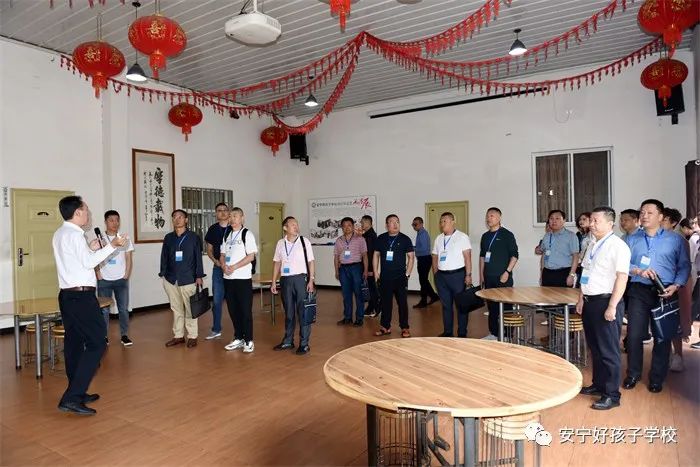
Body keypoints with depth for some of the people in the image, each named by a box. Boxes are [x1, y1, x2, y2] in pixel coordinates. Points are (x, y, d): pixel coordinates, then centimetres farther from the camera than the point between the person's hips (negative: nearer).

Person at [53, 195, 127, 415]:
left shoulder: (59, 234, 14)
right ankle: (71, 398, -9)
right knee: (96, 343, -7)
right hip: (81, 296, -10)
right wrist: (112, 246, -14)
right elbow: (89, 262, -16)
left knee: (74, 343, 13)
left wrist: (90, 249, 14)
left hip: (66, 295, 10)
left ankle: (77, 393, 23)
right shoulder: (75, 234, -14)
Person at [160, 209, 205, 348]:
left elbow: (198, 257, -1)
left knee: (190, 308, 2)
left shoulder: (194, 237, 0)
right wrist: (163, 274, 8)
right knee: (176, 308, 10)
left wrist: (199, 276, -4)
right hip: (171, 279, 3)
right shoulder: (168, 237, 8)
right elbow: (164, 257, 12)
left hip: (188, 279, -3)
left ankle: (192, 336, 13)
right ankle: (178, 335, 21)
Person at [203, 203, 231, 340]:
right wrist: (216, 261, -5)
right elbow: (209, 249, 12)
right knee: (216, 300, 9)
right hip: (218, 268, 3)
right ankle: (216, 330, 22)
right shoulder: (213, 229, 7)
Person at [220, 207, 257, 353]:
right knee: (232, 309, 11)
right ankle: (238, 338, 23)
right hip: (228, 277, 6)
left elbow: (251, 256, -11)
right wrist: (224, 265, -7)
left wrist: (234, 267, -17)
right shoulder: (227, 235, 14)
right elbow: (222, 255, 15)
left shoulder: (247, 234, -4)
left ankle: (248, 341, 7)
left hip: (243, 277, -6)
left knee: (245, 310, -2)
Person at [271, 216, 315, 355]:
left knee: (303, 312, 0)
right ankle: (288, 341, 25)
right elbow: (277, 264, 11)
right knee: (288, 312, 13)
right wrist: (274, 282, 7)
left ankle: (304, 343, 9)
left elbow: (311, 262, -2)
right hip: (285, 280, 3)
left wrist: (311, 281, -8)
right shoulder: (280, 243, 7)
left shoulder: (304, 241, -1)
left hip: (301, 278, -3)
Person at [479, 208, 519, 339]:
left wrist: (507, 272, -14)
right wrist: (481, 275, 15)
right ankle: (493, 333, 21)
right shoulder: (485, 236, 13)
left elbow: (514, 255, -6)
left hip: (503, 278, -5)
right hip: (489, 278, 5)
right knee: (491, 306, 10)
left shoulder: (507, 234, -4)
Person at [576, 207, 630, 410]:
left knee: (608, 350, 1)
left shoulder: (618, 246, -12)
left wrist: (612, 306, -21)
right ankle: (599, 384, 33)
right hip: (589, 302, 8)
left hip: (605, 302, -8)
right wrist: (581, 300, 16)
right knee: (594, 347, 18)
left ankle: (612, 395, 12)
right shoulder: (591, 245, 13)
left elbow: (622, 277, -17)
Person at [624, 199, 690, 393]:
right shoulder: (632, 239, 10)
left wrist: (675, 286, -12)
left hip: (665, 293, -1)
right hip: (639, 291, 1)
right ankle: (633, 374, 17)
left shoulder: (675, 239, 6)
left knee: (662, 337, 6)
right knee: (634, 335, 0)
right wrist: (638, 271, -17)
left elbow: (684, 266, 2)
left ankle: (657, 378, 20)